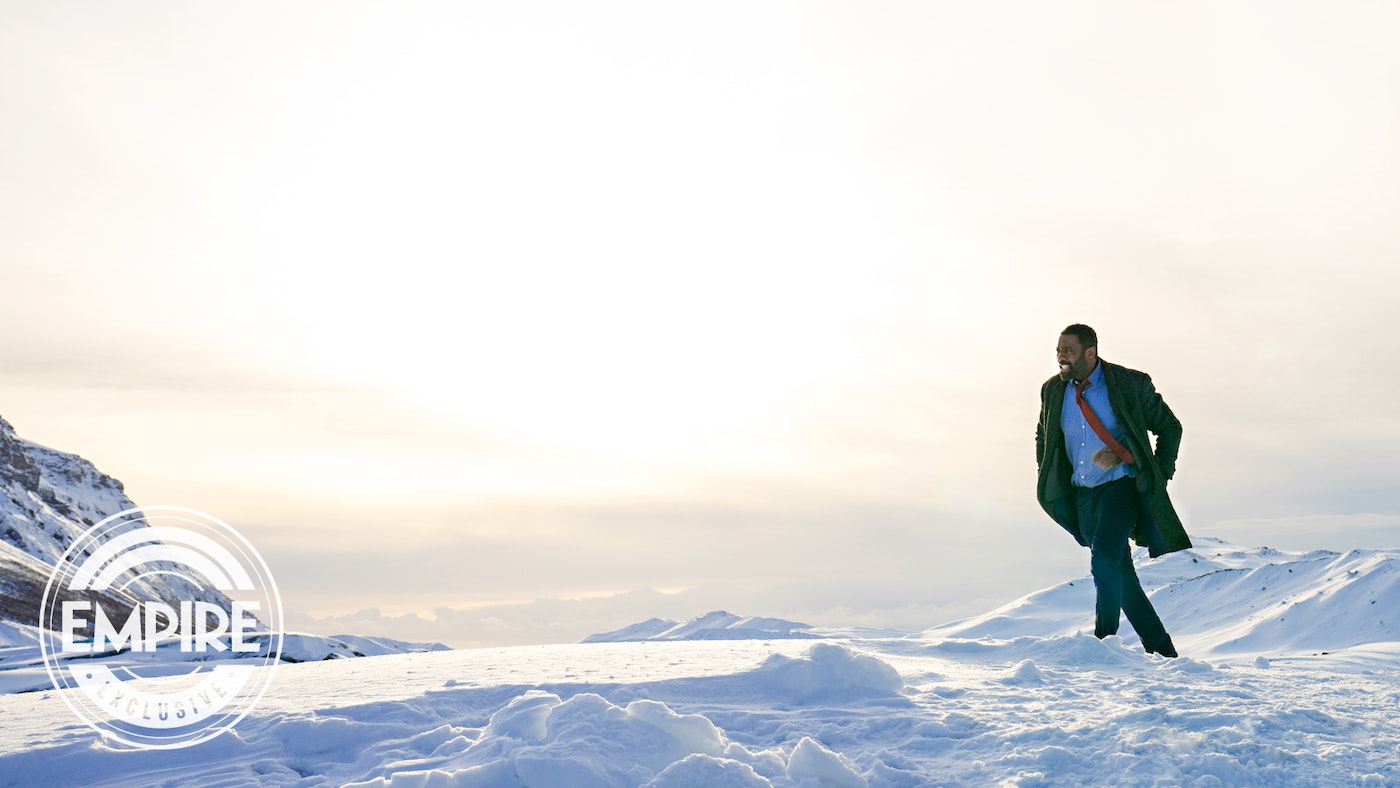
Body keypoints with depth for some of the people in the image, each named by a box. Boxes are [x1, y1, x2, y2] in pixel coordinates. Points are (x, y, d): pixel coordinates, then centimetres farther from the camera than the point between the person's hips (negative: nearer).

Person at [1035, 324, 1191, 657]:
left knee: (1104, 560, -24)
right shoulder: (1053, 391, 3)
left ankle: (1105, 641, -11)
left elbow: (1170, 427, 4)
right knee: (1122, 578, 9)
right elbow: (1043, 437, 20)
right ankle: (1161, 651, 23)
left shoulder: (1130, 384, -7)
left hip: (1121, 486, -4)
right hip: (1082, 495, 5)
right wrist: (1050, 485, 12)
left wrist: (1159, 476, -2)